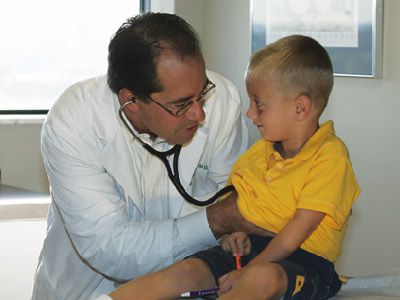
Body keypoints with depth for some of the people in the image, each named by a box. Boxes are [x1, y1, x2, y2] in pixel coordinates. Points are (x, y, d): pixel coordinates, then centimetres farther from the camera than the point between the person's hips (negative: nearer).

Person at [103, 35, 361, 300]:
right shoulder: (261, 151, 14)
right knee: (184, 271, -18)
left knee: (264, 276, -39)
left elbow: (297, 231, -16)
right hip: (249, 246, 6)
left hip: (305, 261, -6)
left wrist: (248, 271, -20)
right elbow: (234, 196, 27)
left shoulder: (329, 156, -12)